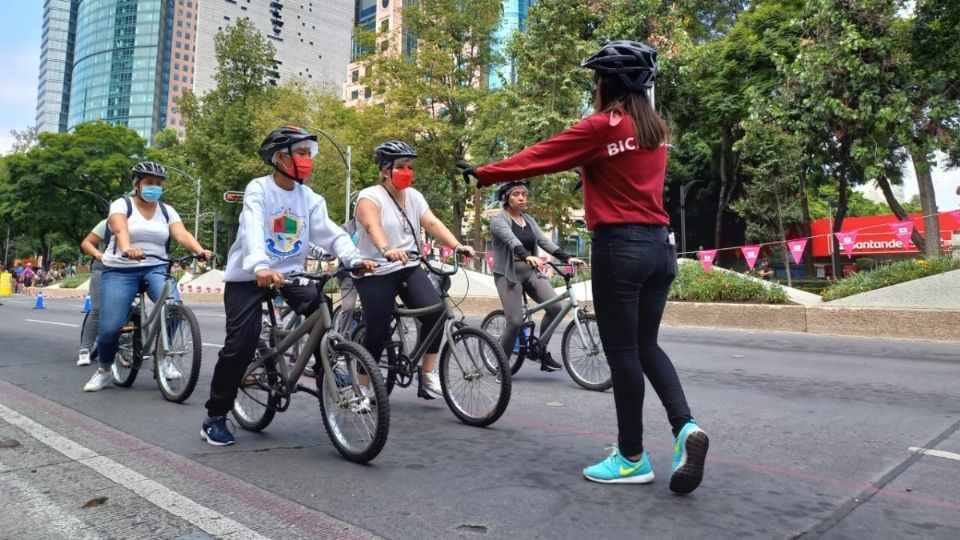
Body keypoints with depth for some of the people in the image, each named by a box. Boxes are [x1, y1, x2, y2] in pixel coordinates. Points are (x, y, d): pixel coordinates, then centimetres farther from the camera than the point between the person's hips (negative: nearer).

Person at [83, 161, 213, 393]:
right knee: (109, 328, -10)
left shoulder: (167, 211, 8)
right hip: (120, 270, -2)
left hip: (156, 268, 2)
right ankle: (104, 370, 20)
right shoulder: (121, 204, -2)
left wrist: (200, 250, -30)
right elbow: (120, 229, -23)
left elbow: (182, 234, -9)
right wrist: (127, 249, -45)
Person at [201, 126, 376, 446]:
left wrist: (354, 258, -28)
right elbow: (252, 231, -29)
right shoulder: (258, 189, -12)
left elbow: (330, 233, -9)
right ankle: (215, 417, 10)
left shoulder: (310, 198, 3)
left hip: (290, 274, 4)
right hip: (247, 277, -4)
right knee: (240, 346, -8)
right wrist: (260, 267, -48)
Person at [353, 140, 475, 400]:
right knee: (377, 332, -6)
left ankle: (428, 375, -4)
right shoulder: (369, 197, -9)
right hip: (376, 273, -5)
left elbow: (433, 223, -2)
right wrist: (387, 249, -48)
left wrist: (458, 246, -18)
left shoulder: (413, 196, 10)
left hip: (409, 268, 5)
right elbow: (373, 226, -28)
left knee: (435, 313, -16)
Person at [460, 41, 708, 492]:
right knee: (645, 345, 17)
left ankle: (632, 459, 11)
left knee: (621, 351, 1)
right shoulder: (655, 129, 13)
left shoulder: (601, 126, -8)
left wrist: (483, 174, 7)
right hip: (659, 245, 7)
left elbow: (539, 157, -4)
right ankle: (684, 426, -1)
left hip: (620, 246, -7)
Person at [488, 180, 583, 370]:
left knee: (555, 307, -14)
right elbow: (511, 240, -25)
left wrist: (566, 257, -12)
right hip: (508, 273, -5)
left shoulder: (529, 220, 14)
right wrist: (527, 256, -44)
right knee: (515, 321, -15)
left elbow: (544, 241, 3)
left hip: (530, 271, 6)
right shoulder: (498, 219, -6)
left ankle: (542, 353, 5)